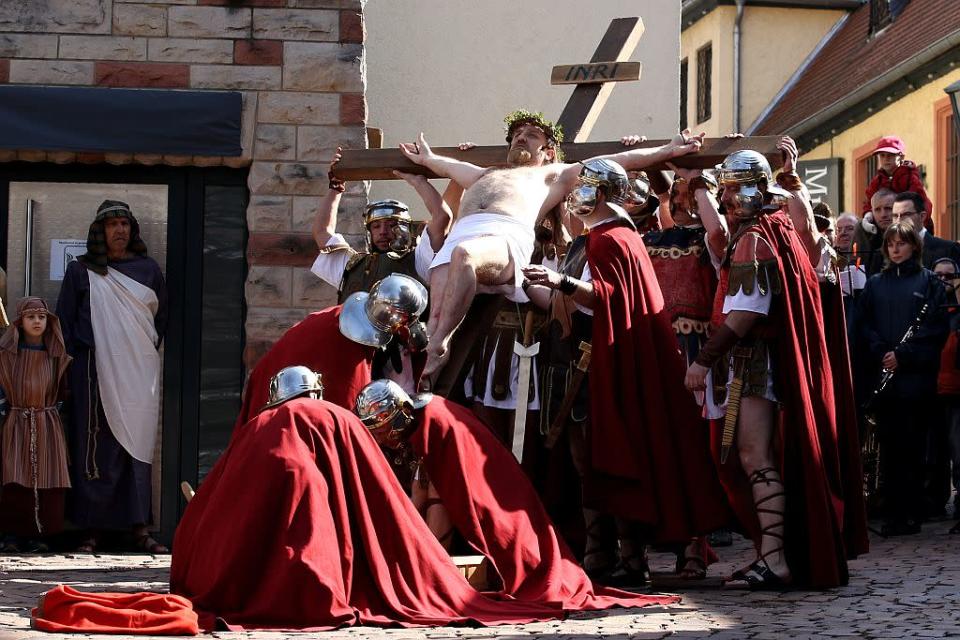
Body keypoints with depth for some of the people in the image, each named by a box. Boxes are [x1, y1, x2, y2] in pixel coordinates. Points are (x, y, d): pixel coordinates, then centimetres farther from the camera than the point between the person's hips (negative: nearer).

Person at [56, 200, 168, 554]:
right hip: (96, 372, -2)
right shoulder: (81, 271, 6)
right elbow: (65, 321, 7)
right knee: (96, 448, -4)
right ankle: (93, 529, 0)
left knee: (138, 446, -1)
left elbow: (160, 316, 20)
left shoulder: (148, 269, 12)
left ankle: (140, 528, 0)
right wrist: (75, 362, 1)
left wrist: (150, 349, 11)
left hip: (140, 372, 2)